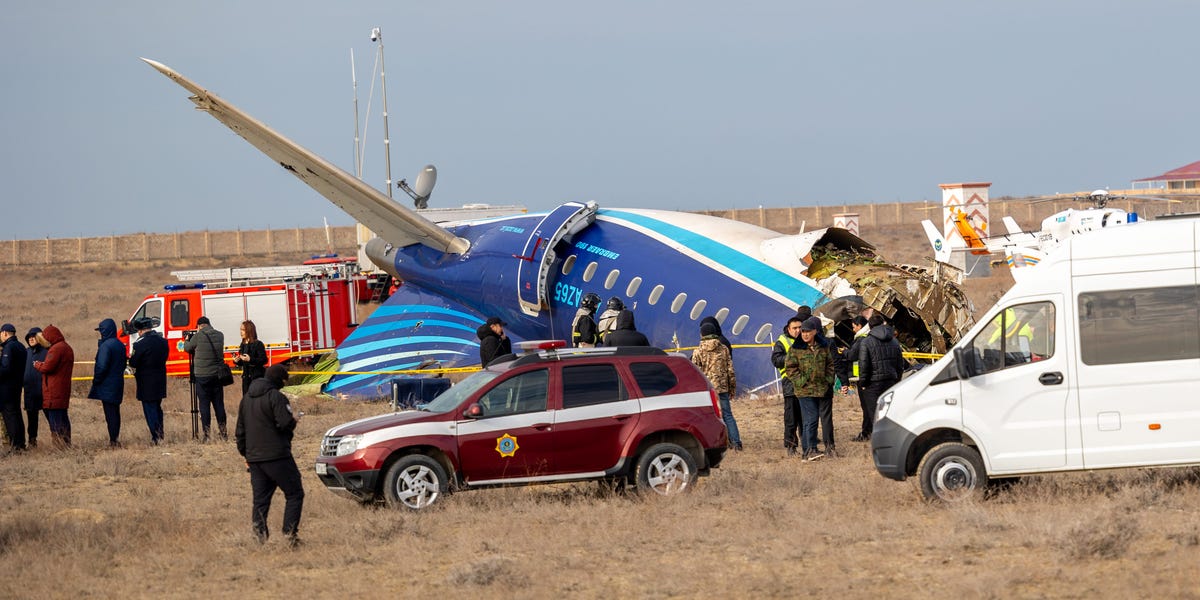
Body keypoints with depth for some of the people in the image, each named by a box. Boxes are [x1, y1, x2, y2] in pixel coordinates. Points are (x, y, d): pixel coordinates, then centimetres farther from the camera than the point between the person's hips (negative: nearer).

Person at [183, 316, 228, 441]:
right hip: (217, 374, 4)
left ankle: (207, 434, -3)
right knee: (219, 403, 11)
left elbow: (187, 348, 4)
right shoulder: (220, 336, 4)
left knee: (204, 404, -1)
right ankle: (223, 432, 13)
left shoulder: (198, 337, -10)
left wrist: (187, 340, 28)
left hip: (202, 376, -4)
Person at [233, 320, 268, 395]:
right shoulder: (243, 345, 12)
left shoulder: (258, 344, -9)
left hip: (257, 377, -7)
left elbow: (264, 360, -15)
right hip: (246, 377, 7)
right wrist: (237, 361, -3)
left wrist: (250, 359, -26)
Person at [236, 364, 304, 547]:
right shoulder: (276, 397, -11)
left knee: (260, 500, 9)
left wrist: (245, 454, 28)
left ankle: (260, 536, 0)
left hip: (254, 457, 7)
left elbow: (240, 430, 21)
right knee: (294, 494, 1)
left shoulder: (246, 399, 15)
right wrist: (293, 422, 2)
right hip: (276, 456, -7)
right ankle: (290, 533, -9)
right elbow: (286, 423, -20)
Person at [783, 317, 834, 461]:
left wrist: (829, 379, 8)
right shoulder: (796, 349, -3)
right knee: (811, 419, -14)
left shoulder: (823, 348, 10)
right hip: (805, 390, -5)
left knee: (811, 420, 9)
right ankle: (810, 449, -14)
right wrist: (801, 381, -12)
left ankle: (807, 450, 14)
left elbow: (830, 364, 20)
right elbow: (790, 367, -4)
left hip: (820, 389, 5)